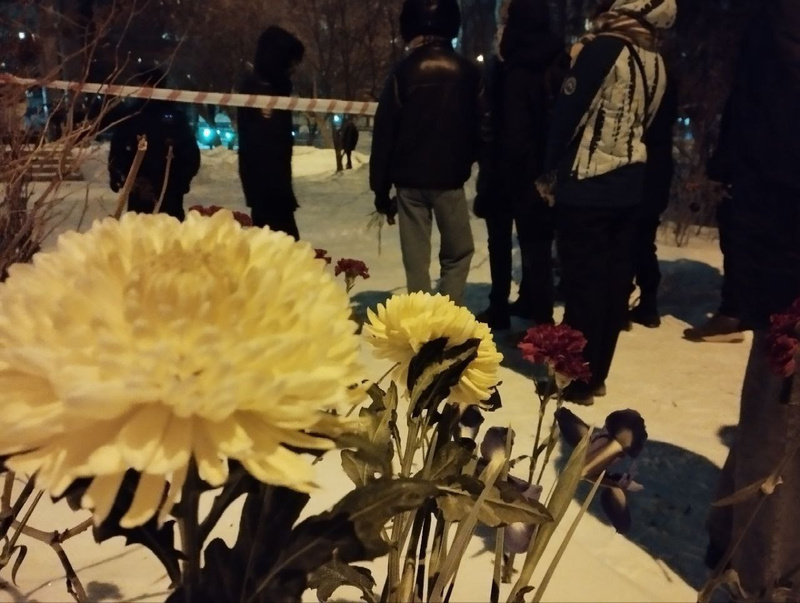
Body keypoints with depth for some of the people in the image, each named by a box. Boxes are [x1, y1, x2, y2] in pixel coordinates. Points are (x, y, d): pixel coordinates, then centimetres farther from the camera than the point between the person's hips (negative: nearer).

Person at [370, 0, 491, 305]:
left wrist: (381, 188, 2)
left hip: (409, 180, 0)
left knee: (416, 259, 8)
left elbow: (384, 133, -4)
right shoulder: (468, 72, 0)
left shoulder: (403, 72, -3)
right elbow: (483, 128, 2)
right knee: (458, 253, 14)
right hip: (450, 179, 0)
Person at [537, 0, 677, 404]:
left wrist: (550, 169, 1)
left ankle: (577, 379, 5)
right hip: (629, 183, 7)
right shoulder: (657, 63, 9)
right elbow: (645, 124, 13)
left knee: (582, 281, -1)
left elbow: (567, 110, -9)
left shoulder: (603, 48, -10)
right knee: (614, 280, 10)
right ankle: (596, 374, 20)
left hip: (587, 183, -7)